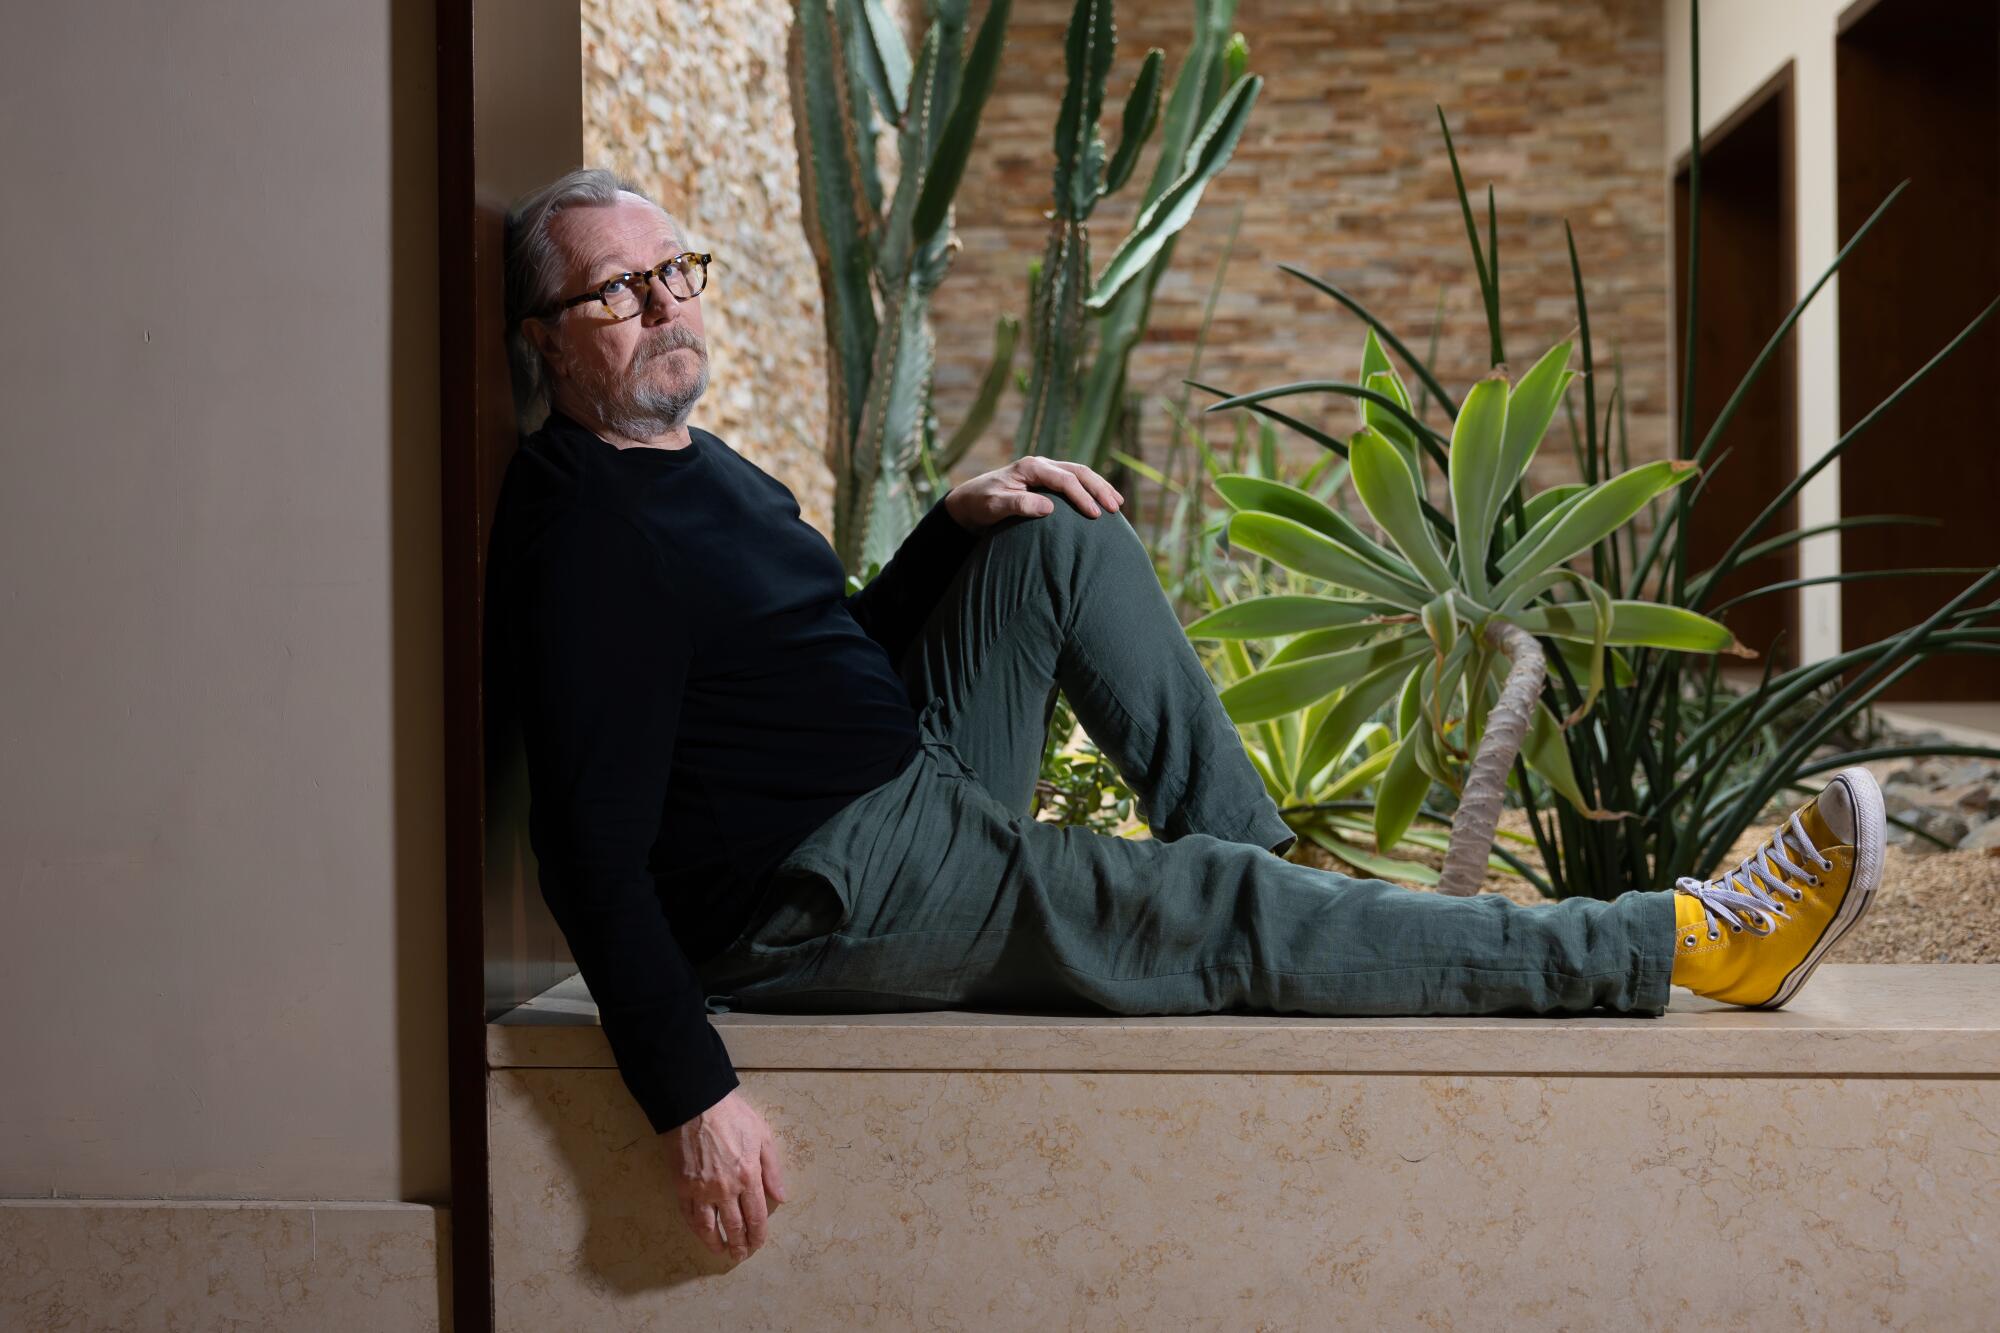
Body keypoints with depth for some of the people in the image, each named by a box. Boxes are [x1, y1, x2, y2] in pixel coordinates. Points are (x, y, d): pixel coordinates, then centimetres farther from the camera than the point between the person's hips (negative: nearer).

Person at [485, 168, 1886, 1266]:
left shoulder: (691, 462, 13)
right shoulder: (585, 536, -18)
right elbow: (593, 852, -24)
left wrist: (951, 525, 5)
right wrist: (695, 1100, -30)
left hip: (914, 790, 10)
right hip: (822, 903, -10)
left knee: (1063, 541, 5)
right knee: (1230, 920, -16)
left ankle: (1251, 857, 1)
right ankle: (1693, 941, -13)